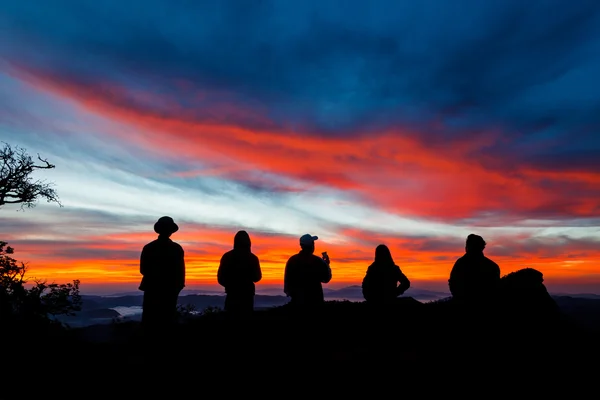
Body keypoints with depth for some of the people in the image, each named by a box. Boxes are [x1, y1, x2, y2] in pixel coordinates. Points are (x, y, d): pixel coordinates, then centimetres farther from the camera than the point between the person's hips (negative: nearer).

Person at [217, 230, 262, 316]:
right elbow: (257, 277, 4)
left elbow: (220, 278, 1)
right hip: (247, 295, -1)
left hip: (232, 294, 1)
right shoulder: (252, 258, -5)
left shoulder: (227, 257, -1)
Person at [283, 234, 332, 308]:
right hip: (315, 299, -3)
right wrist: (327, 264, 14)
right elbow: (326, 279, 2)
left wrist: (288, 292, 19)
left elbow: (287, 279, 5)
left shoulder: (292, 260, -3)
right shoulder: (318, 261, -11)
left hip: (297, 299, 3)